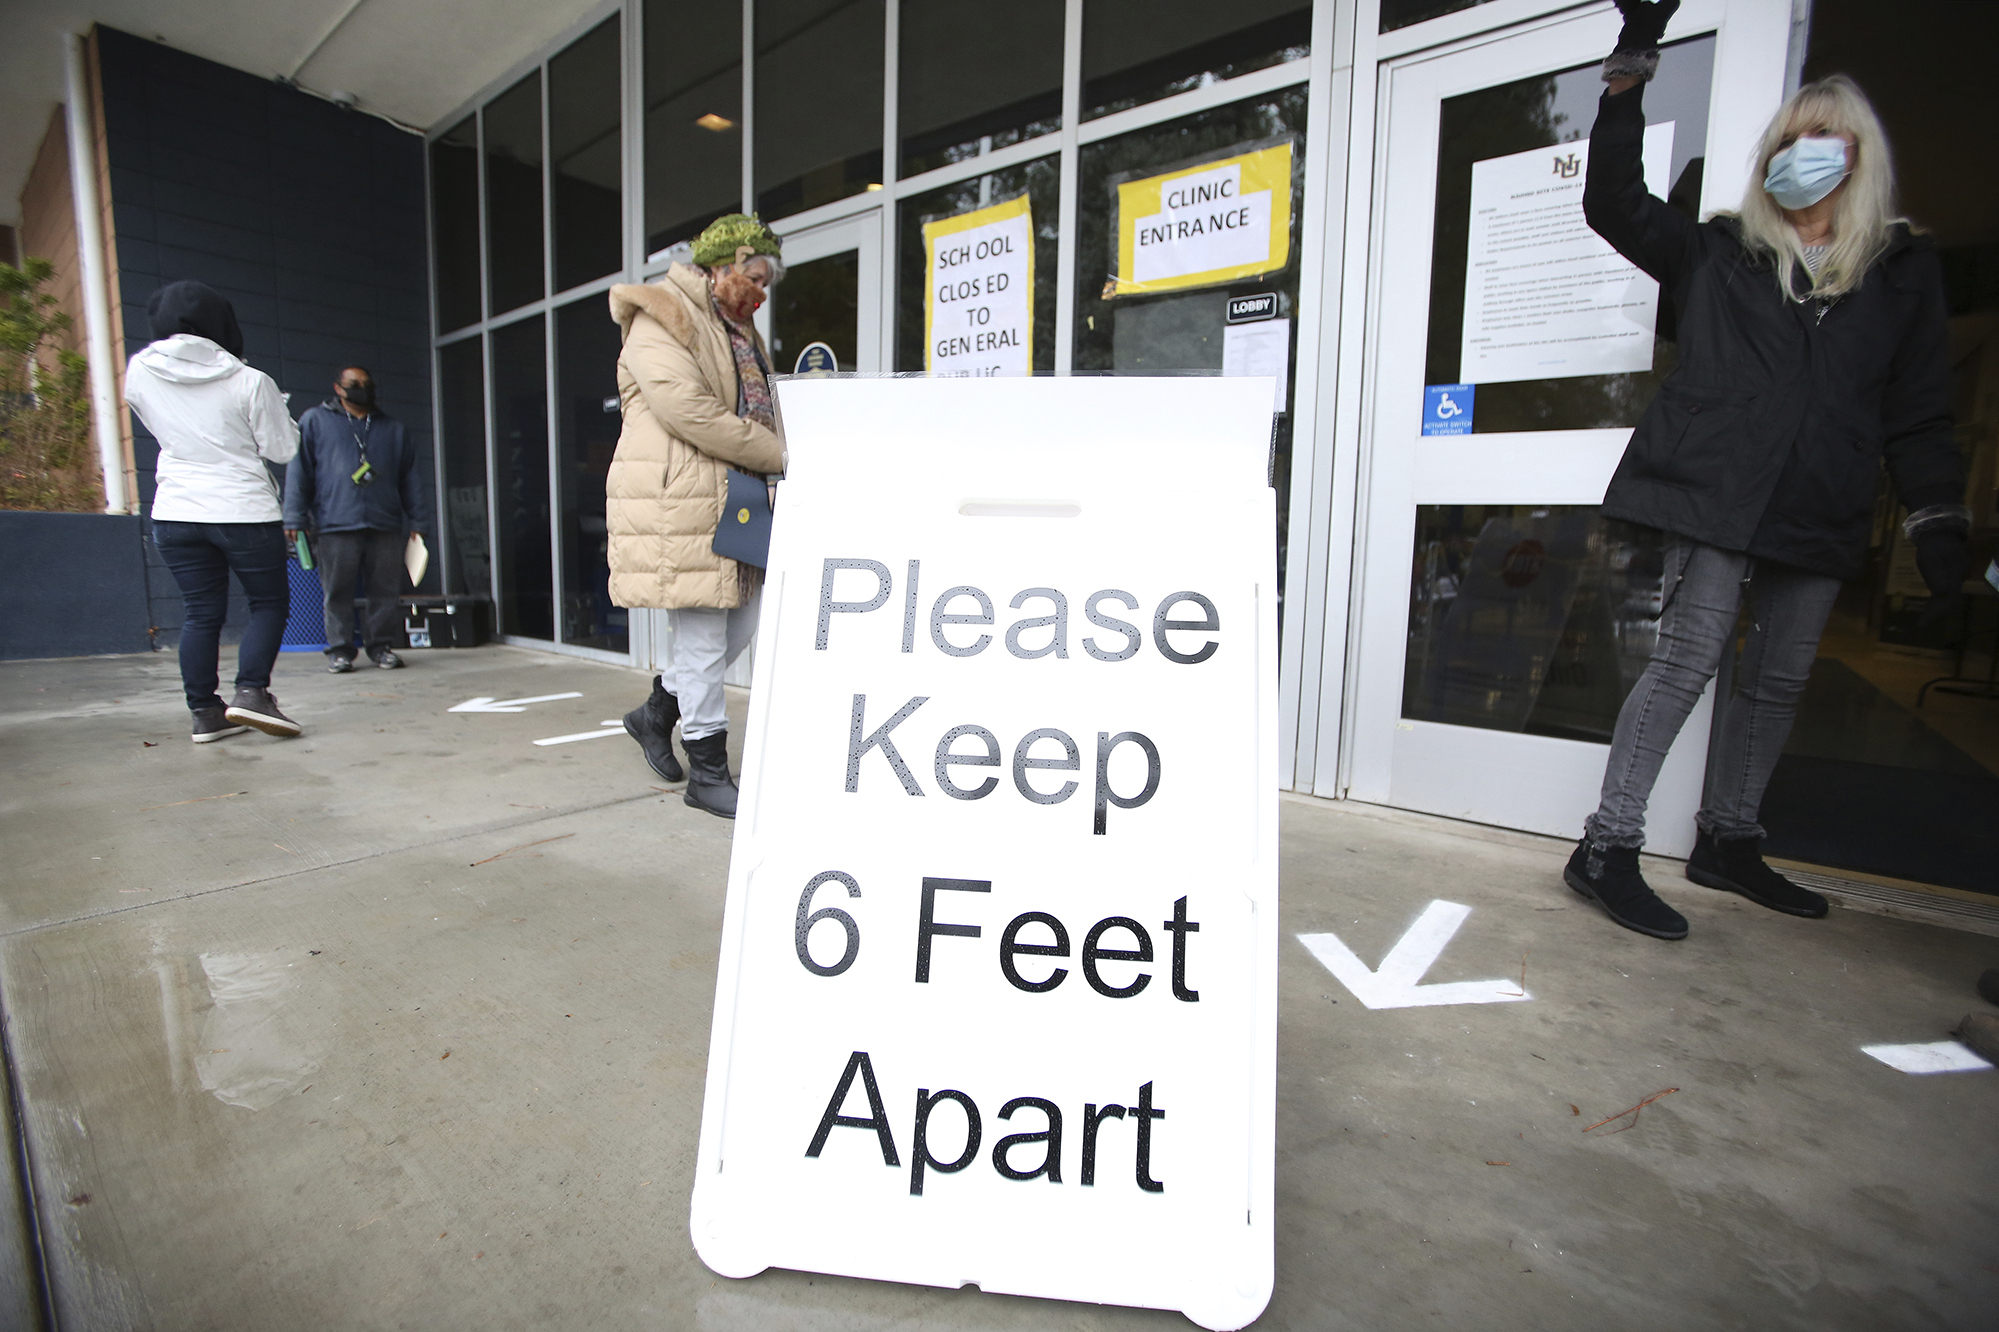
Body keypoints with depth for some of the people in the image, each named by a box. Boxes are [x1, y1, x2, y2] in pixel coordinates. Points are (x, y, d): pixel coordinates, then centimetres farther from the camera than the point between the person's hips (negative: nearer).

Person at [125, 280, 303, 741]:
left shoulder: (139, 372, 2)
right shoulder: (250, 382, -11)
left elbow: (161, 428, 17)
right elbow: (282, 449, -4)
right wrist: (277, 412, 12)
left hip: (175, 513, 4)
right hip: (244, 510, -4)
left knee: (202, 613, 9)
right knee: (269, 602, 8)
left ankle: (204, 712, 10)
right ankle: (251, 690, -9)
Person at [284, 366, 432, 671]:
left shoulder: (392, 428, 19)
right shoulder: (315, 421, 13)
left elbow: (412, 478, 16)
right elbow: (298, 472, 7)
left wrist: (418, 523, 9)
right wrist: (295, 519, -1)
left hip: (385, 527, 2)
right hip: (334, 526, -2)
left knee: (386, 591, 1)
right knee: (337, 592, 0)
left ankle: (381, 645, 13)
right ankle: (339, 649, 8)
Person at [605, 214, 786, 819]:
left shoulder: (737, 330, 23)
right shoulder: (659, 321, -7)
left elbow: (756, 410, 26)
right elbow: (689, 411, -20)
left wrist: (773, 459, 6)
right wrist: (778, 455, -14)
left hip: (734, 499, 10)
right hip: (680, 501, -9)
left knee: (740, 626, 12)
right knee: (703, 640, -5)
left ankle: (657, 712, 32)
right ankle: (708, 774, 7)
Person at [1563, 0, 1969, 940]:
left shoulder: (1905, 271, 15)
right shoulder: (1717, 253, 12)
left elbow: (1920, 416, 13)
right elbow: (1612, 203, 3)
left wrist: (1938, 521, 4)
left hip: (1823, 514, 4)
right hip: (1715, 493, -4)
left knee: (1779, 680, 8)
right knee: (1689, 657, -13)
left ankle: (1727, 840, 22)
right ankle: (1607, 849, -9)